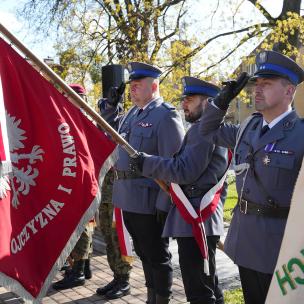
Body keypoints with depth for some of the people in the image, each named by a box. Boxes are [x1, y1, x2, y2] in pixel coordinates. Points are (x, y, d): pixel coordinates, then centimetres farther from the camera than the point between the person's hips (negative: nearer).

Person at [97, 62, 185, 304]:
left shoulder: (166, 115, -13)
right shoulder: (131, 114, 14)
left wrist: (164, 204, -21)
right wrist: (110, 107, 16)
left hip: (150, 200, -9)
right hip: (129, 198, 9)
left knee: (157, 256, 5)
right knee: (143, 252, 20)